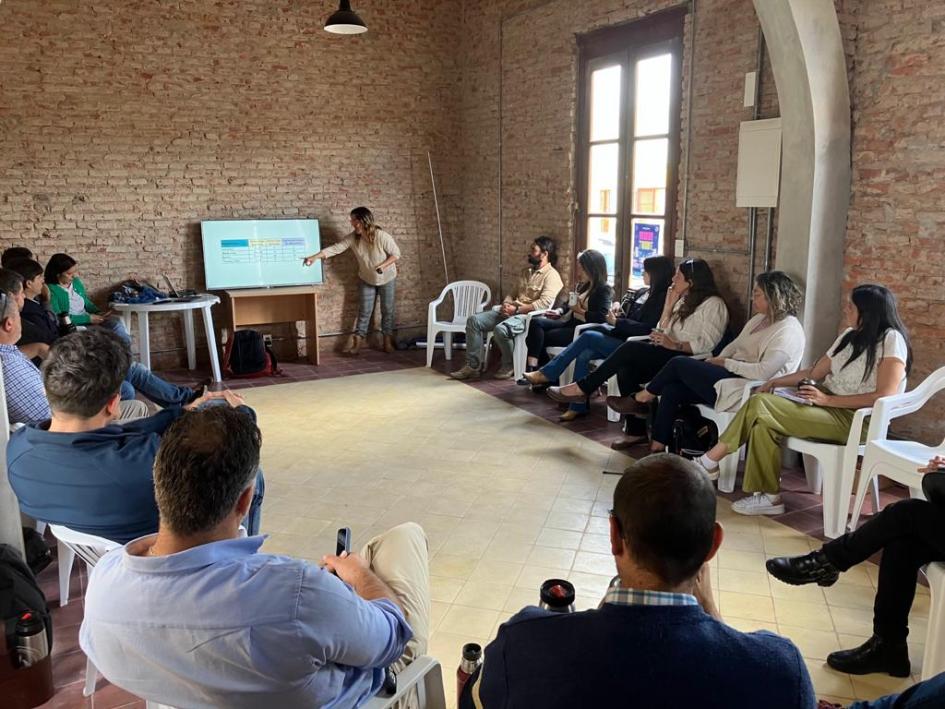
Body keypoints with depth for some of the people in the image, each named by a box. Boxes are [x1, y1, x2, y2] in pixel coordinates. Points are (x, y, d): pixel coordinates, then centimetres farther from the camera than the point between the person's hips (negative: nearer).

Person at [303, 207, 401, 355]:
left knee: (387, 310, 6)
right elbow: (335, 248, -21)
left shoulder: (382, 236, -28)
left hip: (387, 279, -3)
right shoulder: (353, 238, -17)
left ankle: (388, 341, 17)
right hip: (367, 280, 3)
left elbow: (396, 253, -17)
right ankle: (357, 342, 8)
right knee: (365, 311, 5)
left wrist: (384, 265, -32)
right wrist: (315, 257, -30)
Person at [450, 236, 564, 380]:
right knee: (473, 320, -7)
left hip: (529, 315, -9)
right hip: (512, 311, 9)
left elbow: (544, 303, -20)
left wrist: (516, 309, -18)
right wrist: (506, 304, -1)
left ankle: (510, 366, -11)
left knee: (501, 329, -37)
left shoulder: (551, 275, -7)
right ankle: (473, 365, -7)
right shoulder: (527, 272, 21)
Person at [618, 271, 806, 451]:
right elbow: (735, 344, 20)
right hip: (732, 375, 10)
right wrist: (717, 361, 2)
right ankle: (657, 447, -2)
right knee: (671, 389, -6)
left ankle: (641, 398, 14)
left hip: (746, 389, -10)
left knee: (678, 364, -9)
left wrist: (727, 363, -14)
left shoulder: (789, 331, -14)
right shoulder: (760, 318, 18)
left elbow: (763, 372, -23)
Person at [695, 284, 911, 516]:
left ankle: (710, 462, -7)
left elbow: (884, 397, -18)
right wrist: (776, 381, 5)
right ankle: (768, 496, -15)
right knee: (763, 422, -19)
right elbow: (815, 372, 18)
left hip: (856, 420, -8)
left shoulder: (891, 340, -10)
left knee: (760, 405, -21)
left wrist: (828, 399, -21)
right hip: (829, 407, 8)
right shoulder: (851, 335, 16)